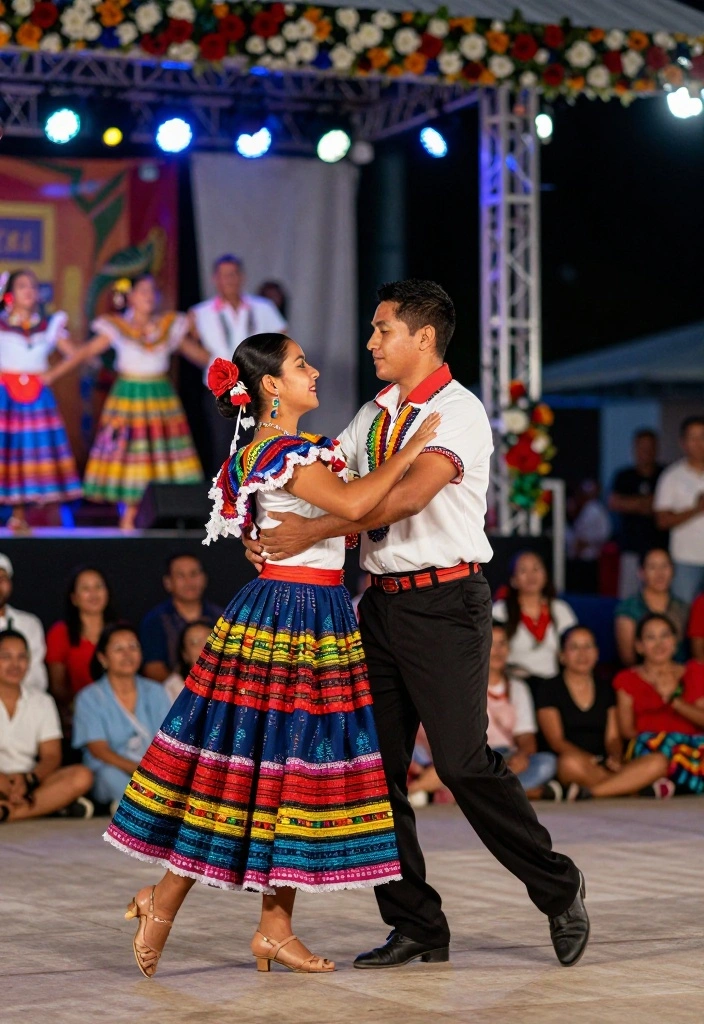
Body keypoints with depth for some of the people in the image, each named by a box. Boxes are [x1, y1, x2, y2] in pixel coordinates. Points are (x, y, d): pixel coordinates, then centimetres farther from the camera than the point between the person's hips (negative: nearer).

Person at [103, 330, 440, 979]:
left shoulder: (285, 448, 17)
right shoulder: (278, 449, -14)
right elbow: (350, 504, -27)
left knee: (295, 762, 8)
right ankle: (164, 900, 7)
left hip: (318, 615, 10)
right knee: (254, 760, -5)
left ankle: (275, 930, 11)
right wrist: (411, 451, -19)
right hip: (287, 613, -10)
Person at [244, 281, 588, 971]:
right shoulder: (374, 416, 15)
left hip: (445, 603, -8)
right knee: (376, 765, 5)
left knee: (464, 763, -9)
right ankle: (416, 926, 14)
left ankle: (559, 892, 10)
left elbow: (407, 497, -22)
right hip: (381, 600, 8)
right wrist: (264, 531, -5)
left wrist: (314, 531, -23)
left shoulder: (458, 411, -9)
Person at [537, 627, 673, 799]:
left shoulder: (605, 690, 20)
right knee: (571, 763, -42)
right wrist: (590, 760, -21)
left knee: (659, 762, -22)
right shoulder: (549, 689, 6)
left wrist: (615, 758, -13)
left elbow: (613, 737, 11)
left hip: (603, 767, 5)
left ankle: (587, 792, -31)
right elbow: (556, 741, -4)